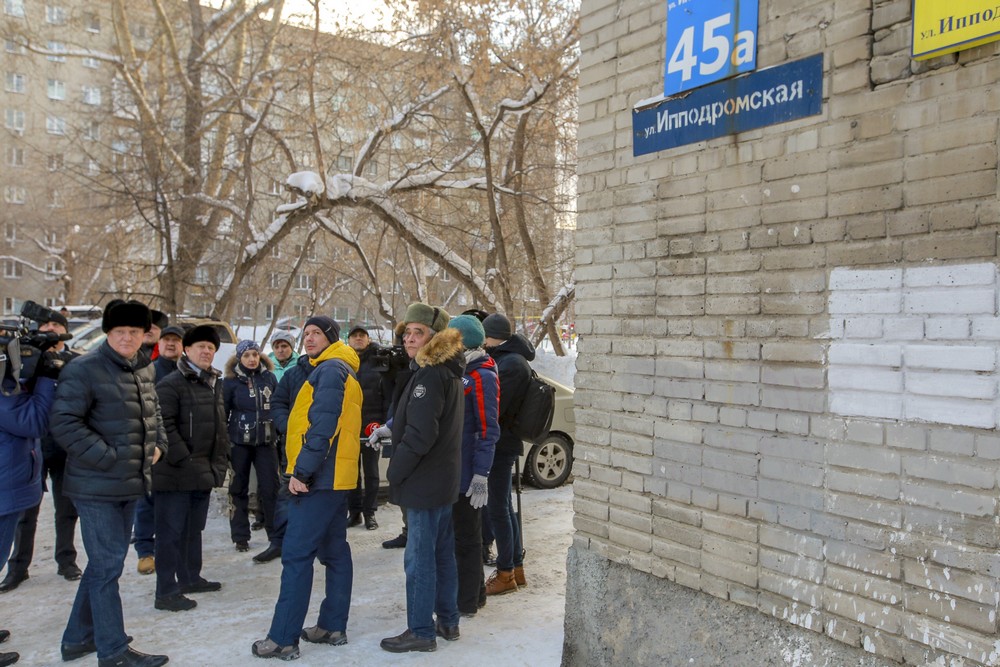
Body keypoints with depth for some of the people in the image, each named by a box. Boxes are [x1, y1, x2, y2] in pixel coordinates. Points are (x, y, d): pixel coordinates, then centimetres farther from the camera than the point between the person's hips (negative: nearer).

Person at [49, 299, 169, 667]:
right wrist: (105, 457, -20)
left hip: (130, 483, 9)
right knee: (108, 564, -4)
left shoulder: (143, 371, 11)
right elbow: (64, 422, -19)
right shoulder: (84, 370, -14)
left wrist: (158, 443, 7)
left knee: (104, 562, 17)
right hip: (97, 484, -8)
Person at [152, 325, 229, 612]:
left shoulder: (215, 384, 16)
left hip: (204, 472, 9)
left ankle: (190, 577, 32)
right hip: (175, 474, -9)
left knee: (194, 529, 19)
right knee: (172, 532, -3)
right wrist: (184, 461, -20)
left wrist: (221, 460, 12)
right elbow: (164, 426, -20)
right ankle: (166, 592, 3)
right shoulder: (171, 384, -12)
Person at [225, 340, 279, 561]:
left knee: (270, 488, -4)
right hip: (239, 442, 0)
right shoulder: (231, 381, -2)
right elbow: (223, 413, 1)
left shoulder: (270, 378, 3)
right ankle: (240, 537, 20)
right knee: (239, 489, 8)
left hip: (266, 441, 1)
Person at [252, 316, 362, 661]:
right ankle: (333, 626, 20)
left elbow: (323, 426, -21)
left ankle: (283, 638, -2)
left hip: (319, 476, -11)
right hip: (334, 475, 11)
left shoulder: (330, 369, -12)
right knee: (334, 551, 12)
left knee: (296, 554, -7)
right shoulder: (340, 370, 19)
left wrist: (302, 470, -20)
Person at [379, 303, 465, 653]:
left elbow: (419, 435, -23)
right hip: (444, 478, 10)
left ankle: (421, 631, 9)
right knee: (442, 553, 17)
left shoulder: (429, 375, -18)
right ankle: (448, 621, 27)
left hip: (425, 481, -10)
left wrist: (394, 472, -13)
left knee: (419, 558, -1)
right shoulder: (447, 372, 13)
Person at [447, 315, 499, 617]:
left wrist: (480, 476, -20)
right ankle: (474, 592, 33)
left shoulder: (482, 377, -14)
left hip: (466, 473, -9)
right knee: (461, 533, 18)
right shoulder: (458, 373, 14)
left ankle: (467, 602, 15)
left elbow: (487, 431, -18)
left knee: (466, 537, 3)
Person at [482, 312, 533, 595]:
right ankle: (516, 567, 27)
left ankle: (506, 574, 8)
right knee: (504, 506, 17)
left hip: (500, 444, -10)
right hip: (504, 442, 10)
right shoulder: (514, 359, 12)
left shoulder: (510, 363, -19)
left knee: (497, 508, -2)